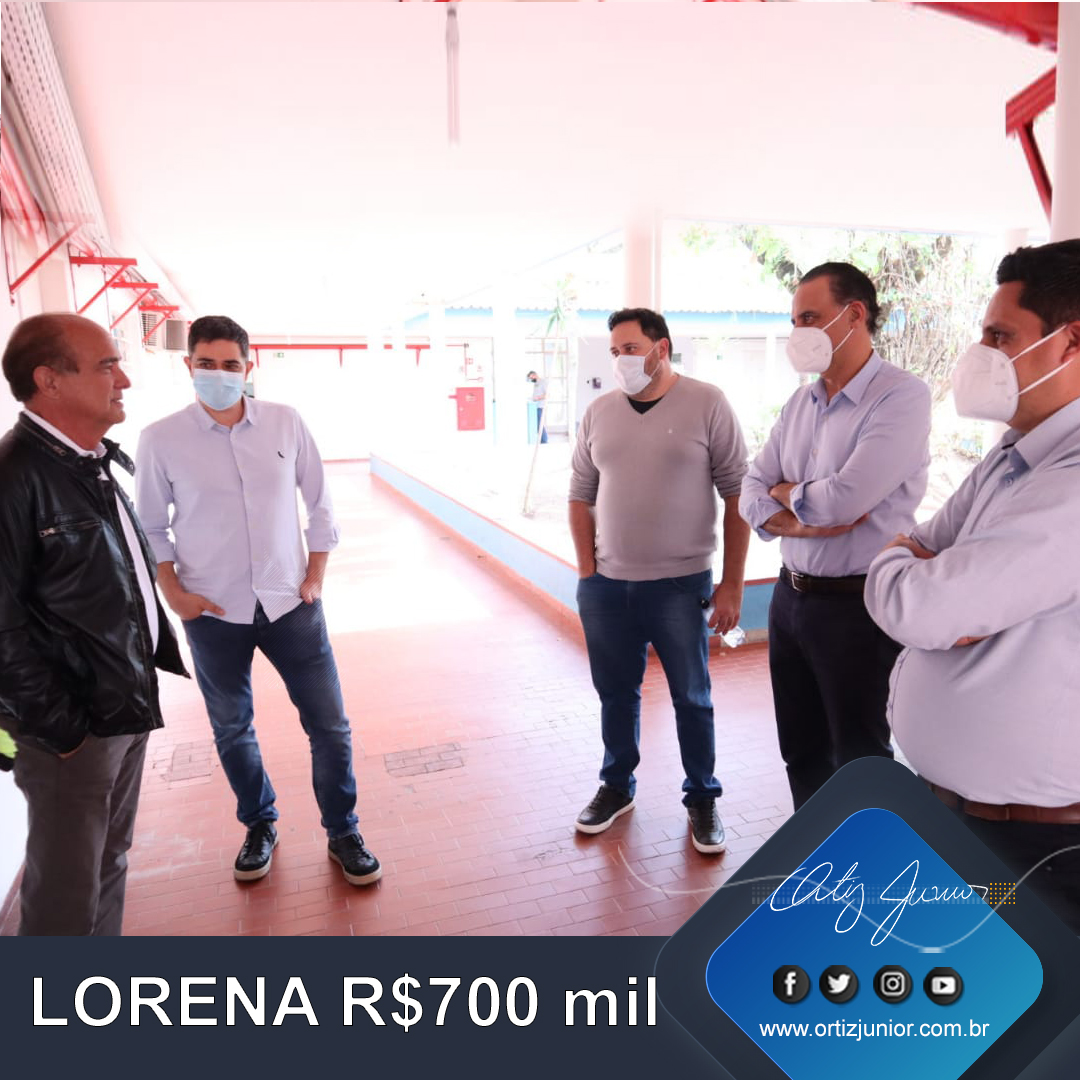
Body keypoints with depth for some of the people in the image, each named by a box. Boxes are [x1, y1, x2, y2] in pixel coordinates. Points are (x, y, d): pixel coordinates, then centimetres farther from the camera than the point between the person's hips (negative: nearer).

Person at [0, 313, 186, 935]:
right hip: (70, 727, -8)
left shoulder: (103, 463, 7)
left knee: (110, 866, 22)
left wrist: (159, 648, 12)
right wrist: (59, 728, -16)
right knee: (68, 896, 9)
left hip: (129, 704, 8)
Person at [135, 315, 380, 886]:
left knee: (329, 725, 5)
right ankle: (259, 826, 39)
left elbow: (319, 503, 5)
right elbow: (151, 528, 4)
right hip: (213, 612, 0)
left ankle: (343, 834, 26)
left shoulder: (286, 423, -3)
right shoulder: (160, 439, -6)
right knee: (232, 731, 15)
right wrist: (174, 593, -4)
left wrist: (315, 577, 2)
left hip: (291, 604, 1)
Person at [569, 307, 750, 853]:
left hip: (681, 584, -3)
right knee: (616, 693, 15)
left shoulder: (707, 404, -5)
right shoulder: (599, 413, 6)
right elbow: (581, 496, 11)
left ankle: (702, 798, 29)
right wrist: (587, 573, 4)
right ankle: (616, 786, 36)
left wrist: (732, 583, -7)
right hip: (606, 585, 3)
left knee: (691, 698, 9)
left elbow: (737, 496, -4)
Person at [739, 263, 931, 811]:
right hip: (790, 597, 7)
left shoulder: (901, 395, -14)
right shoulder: (798, 404, 8)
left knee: (859, 763, 10)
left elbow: (842, 499, -25)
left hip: (858, 606, -7)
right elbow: (753, 497, 4)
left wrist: (784, 492, -5)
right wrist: (804, 520, -15)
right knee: (801, 752, 20)